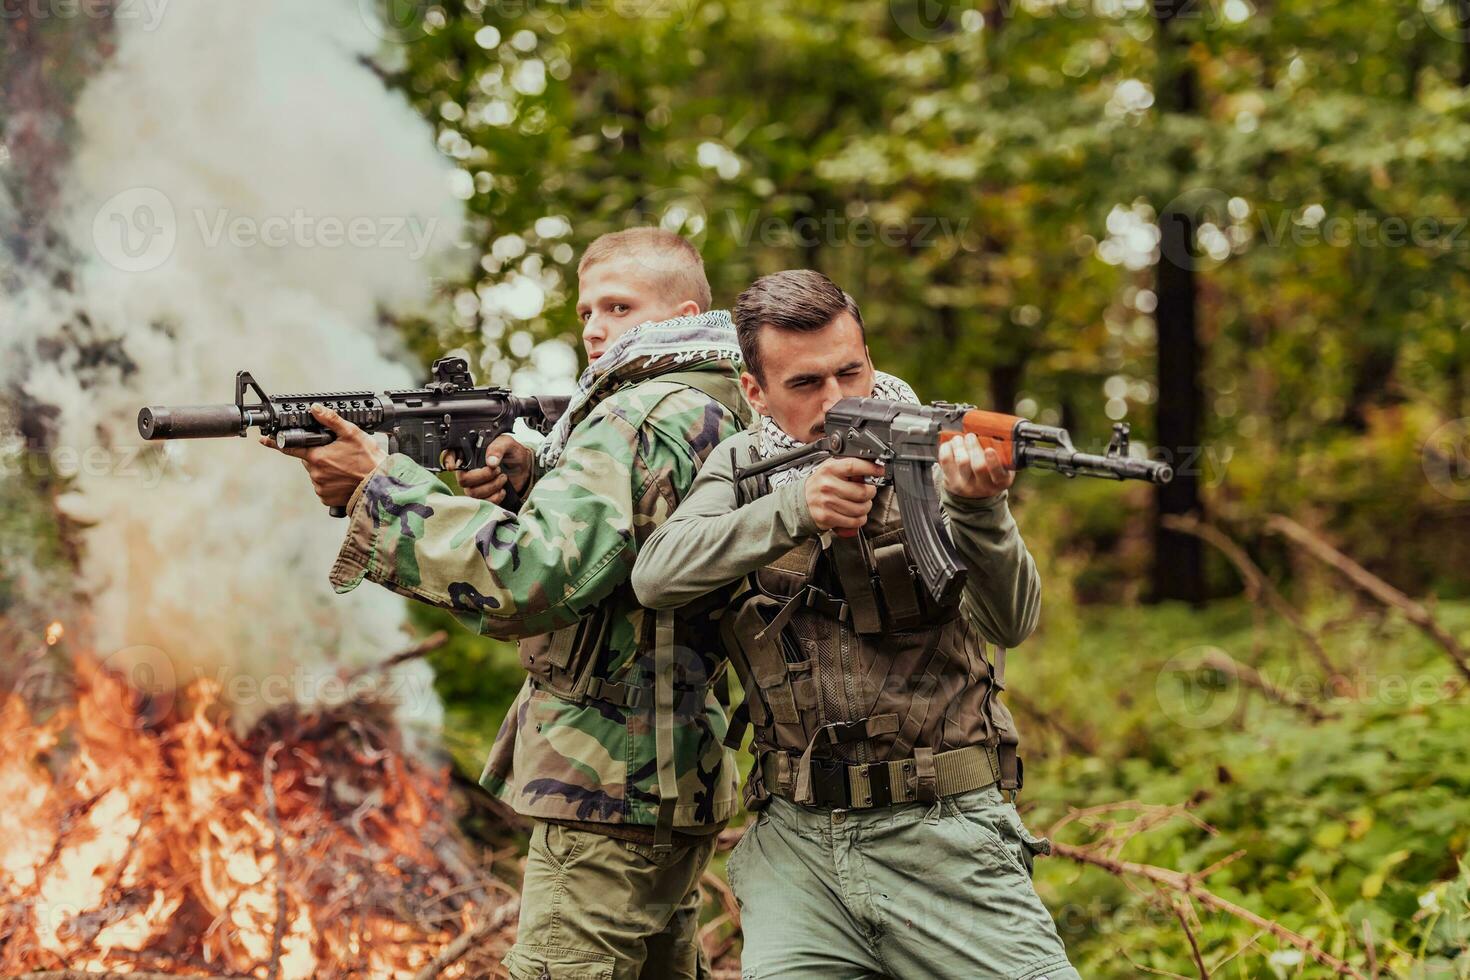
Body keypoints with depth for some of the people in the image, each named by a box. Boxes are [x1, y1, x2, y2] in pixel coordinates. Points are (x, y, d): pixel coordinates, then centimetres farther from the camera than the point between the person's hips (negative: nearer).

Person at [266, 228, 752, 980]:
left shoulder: (641, 417, -16)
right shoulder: (723, 412, 15)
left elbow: (532, 578, -27)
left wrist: (378, 487, -21)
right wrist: (530, 482, 1)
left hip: (609, 789, -10)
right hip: (679, 778, 10)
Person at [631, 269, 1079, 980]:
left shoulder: (930, 456, -3)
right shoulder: (742, 468, 6)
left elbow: (1008, 622, -15)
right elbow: (657, 576, -12)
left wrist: (978, 508, -34)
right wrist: (793, 509, -25)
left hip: (942, 841, -1)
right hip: (798, 846, 2)